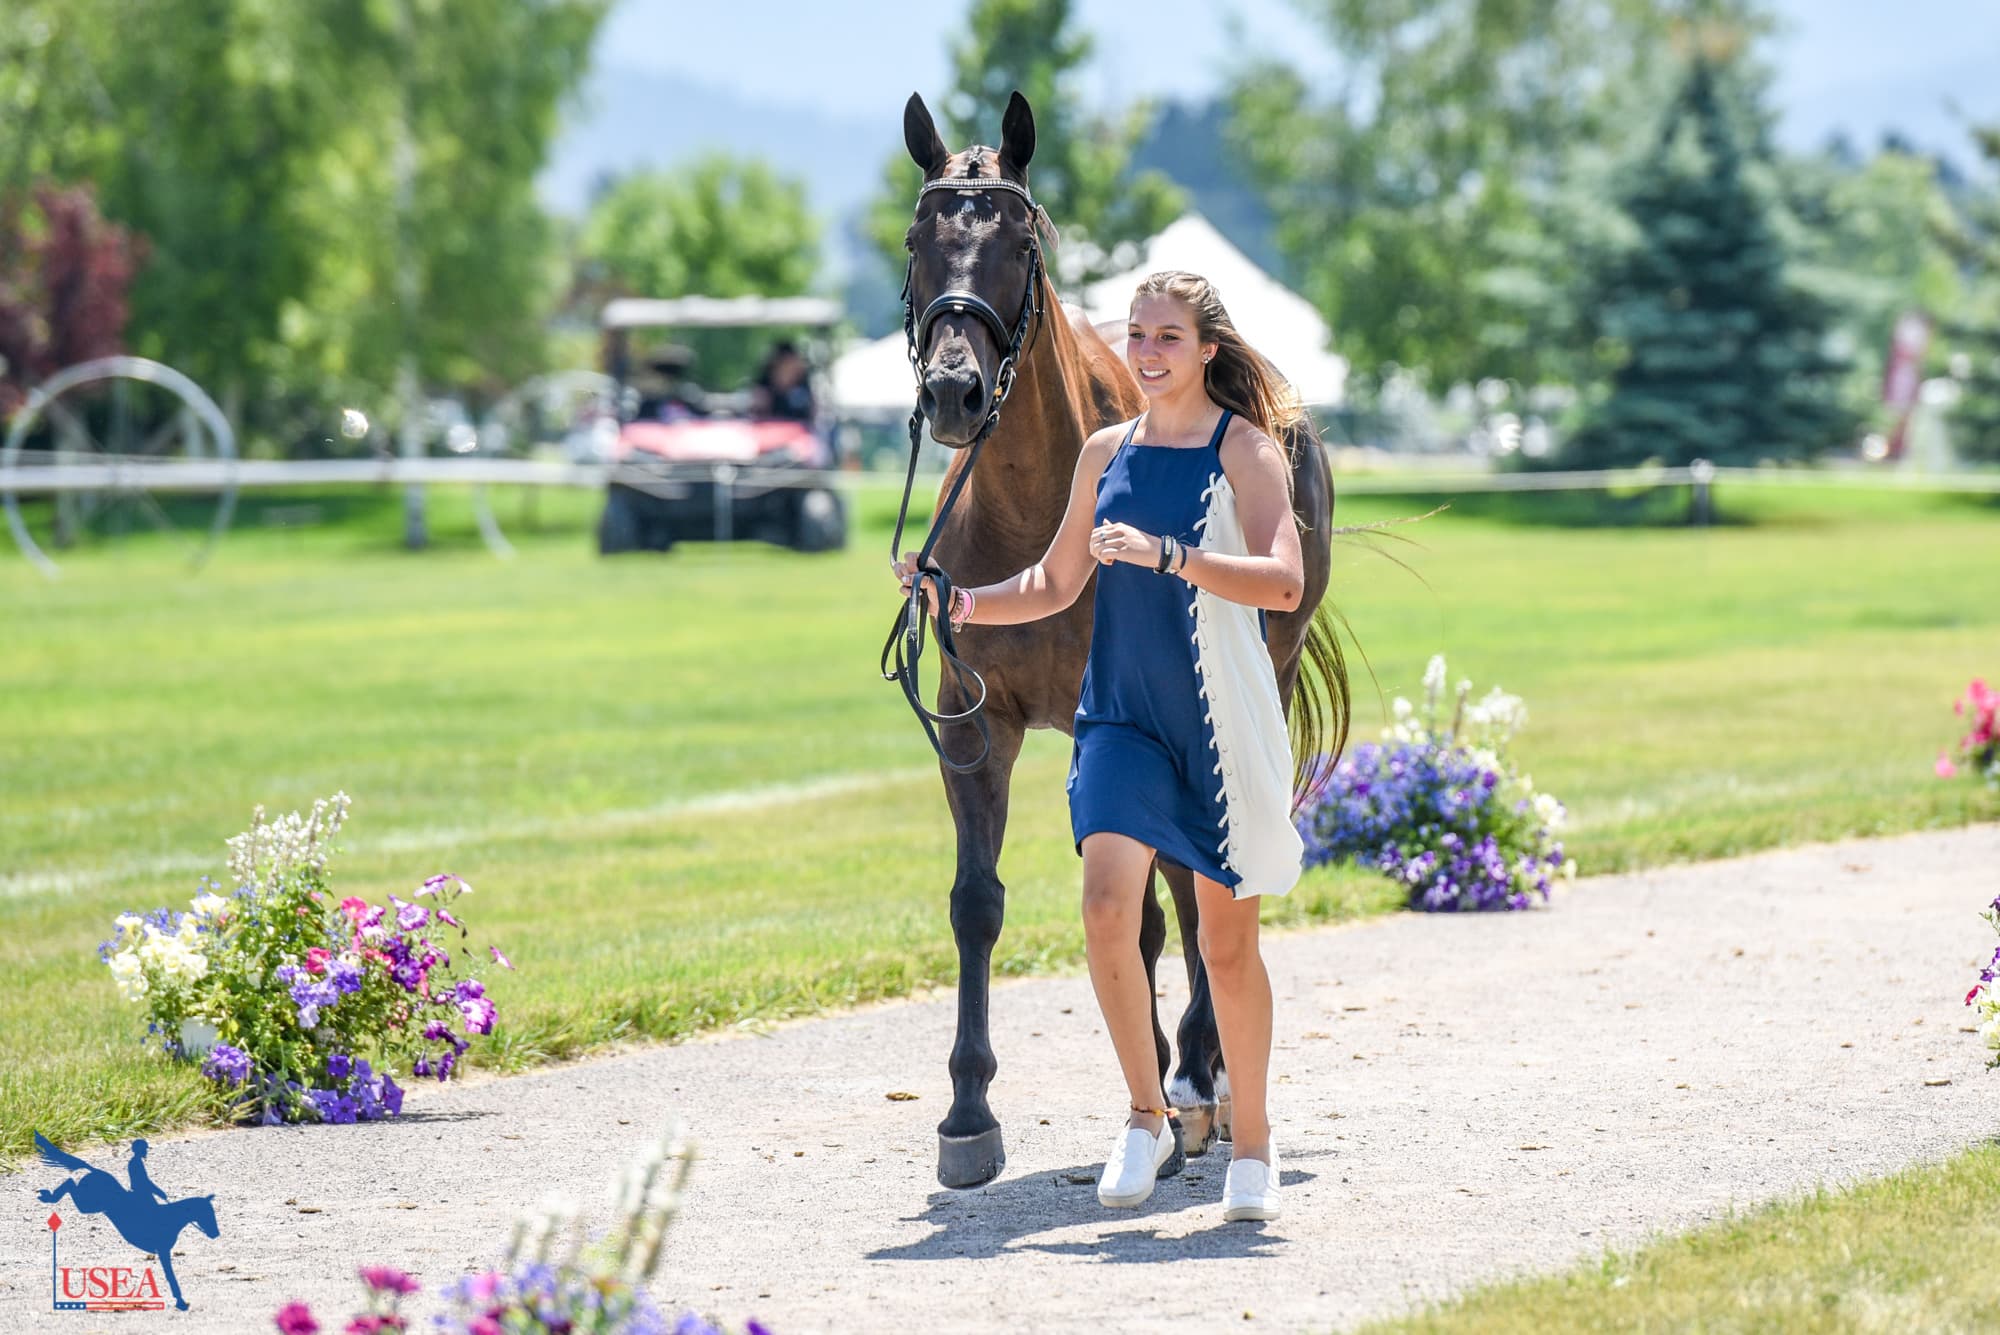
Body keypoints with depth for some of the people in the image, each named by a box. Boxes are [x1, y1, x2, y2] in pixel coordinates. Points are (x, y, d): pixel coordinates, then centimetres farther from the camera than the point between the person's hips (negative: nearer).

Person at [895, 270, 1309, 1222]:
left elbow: (1283, 582, -20)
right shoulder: (1107, 453, 9)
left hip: (1225, 726, -3)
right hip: (1122, 717, 3)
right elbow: (1054, 586, 18)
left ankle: (1251, 1143, 23)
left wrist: (1166, 554, -30)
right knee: (1108, 903, -18)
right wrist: (962, 604, 2)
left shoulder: (1246, 449, -5)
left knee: (1228, 939, 6)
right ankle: (1145, 1116, -2)